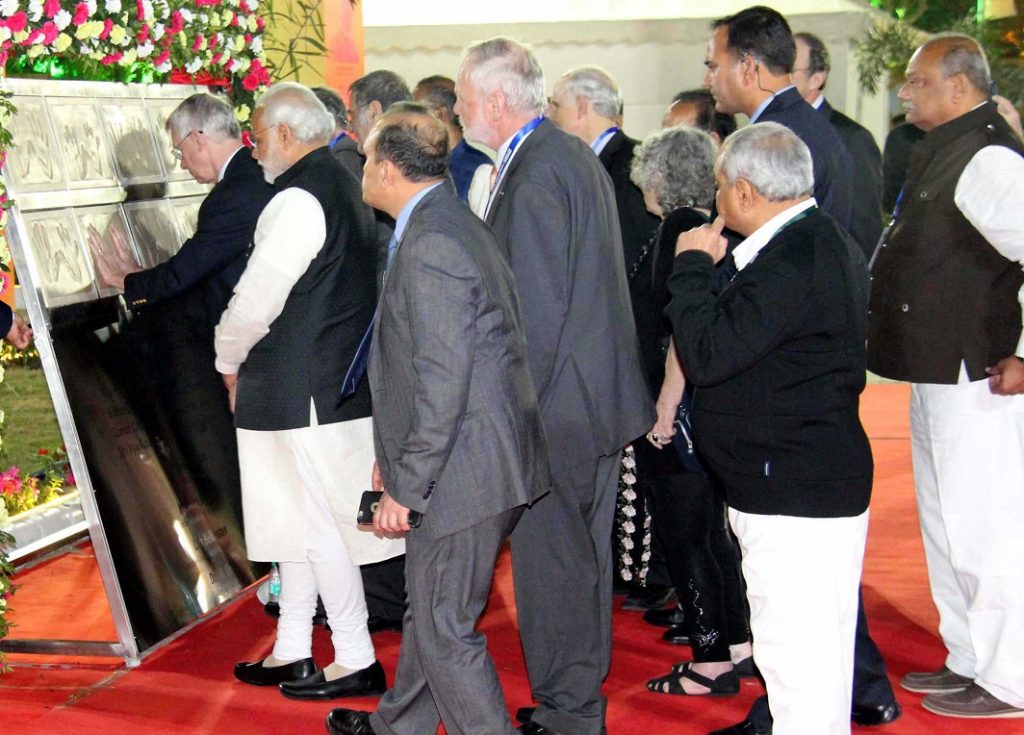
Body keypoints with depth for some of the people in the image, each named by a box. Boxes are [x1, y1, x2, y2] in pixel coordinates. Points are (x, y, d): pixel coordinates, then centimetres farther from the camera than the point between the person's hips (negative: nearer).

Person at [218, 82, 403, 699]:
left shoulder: (298, 201, -19)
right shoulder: (345, 187, 11)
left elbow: (255, 301, -18)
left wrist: (229, 363, 1)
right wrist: (246, 362, 18)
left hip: (301, 390, -10)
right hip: (340, 381, 10)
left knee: (317, 527, 1)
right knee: (295, 519, 17)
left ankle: (357, 661, 10)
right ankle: (292, 653, 27)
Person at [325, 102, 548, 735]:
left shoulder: (429, 244, -21)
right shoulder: (450, 222, 12)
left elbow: (443, 383, -24)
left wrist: (407, 485, -18)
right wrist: (398, 456, 22)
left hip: (462, 471, -11)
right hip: (475, 463, 11)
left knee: (446, 627, 1)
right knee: (429, 609, 25)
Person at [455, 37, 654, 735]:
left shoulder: (533, 179, -19)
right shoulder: (576, 157, 12)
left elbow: (537, 315, -23)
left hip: (556, 412, -10)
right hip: (598, 397, 10)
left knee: (550, 561, 1)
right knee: (584, 553, 19)